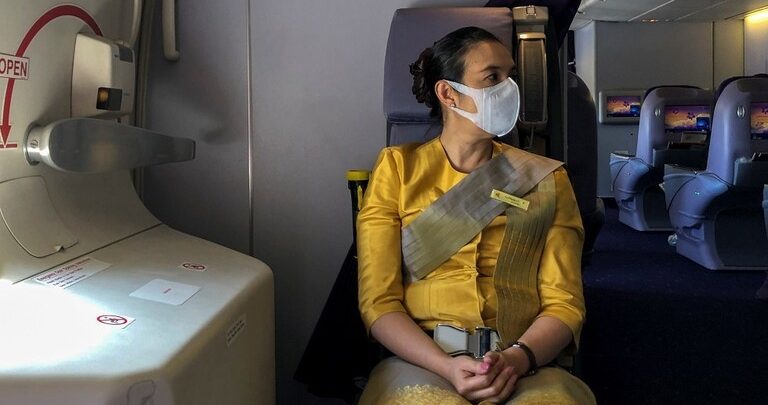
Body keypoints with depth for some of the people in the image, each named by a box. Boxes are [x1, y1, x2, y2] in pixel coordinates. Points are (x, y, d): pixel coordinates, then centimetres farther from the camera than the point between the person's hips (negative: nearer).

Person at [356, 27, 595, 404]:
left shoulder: (546, 178, 9)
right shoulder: (397, 167, 4)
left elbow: (564, 302, 3)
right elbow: (378, 300, -2)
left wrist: (517, 358, -17)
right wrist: (447, 366, -18)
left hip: (524, 365, 1)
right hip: (423, 361, -1)